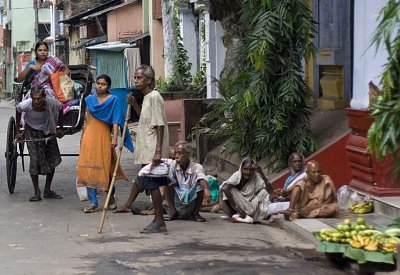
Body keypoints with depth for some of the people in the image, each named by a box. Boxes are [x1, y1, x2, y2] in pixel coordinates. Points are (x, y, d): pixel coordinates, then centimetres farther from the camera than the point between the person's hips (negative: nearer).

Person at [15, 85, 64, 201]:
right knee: (35, 159, -9)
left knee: (52, 159, 2)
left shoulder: (52, 103, -30)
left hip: (48, 130, 2)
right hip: (31, 130, -2)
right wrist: (17, 131, -3)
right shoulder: (25, 104, -30)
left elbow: (60, 109, -6)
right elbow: (18, 111, -6)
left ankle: (47, 190, 16)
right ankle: (37, 192, 1)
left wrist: (60, 128, -1)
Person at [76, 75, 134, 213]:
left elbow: (115, 121, -6)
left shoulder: (113, 100, 0)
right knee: (89, 169, -3)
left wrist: (115, 138, -15)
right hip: (89, 137, 3)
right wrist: (82, 137, 17)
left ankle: (111, 198, 23)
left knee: (106, 169, 2)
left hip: (104, 137, -3)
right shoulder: (90, 99, 12)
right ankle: (93, 202, 1)